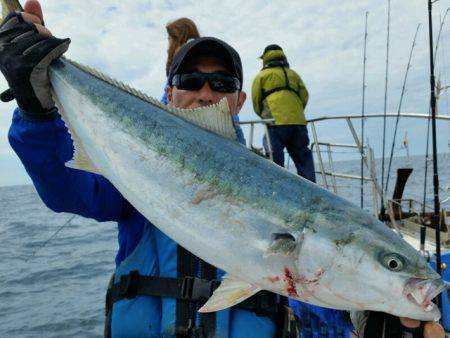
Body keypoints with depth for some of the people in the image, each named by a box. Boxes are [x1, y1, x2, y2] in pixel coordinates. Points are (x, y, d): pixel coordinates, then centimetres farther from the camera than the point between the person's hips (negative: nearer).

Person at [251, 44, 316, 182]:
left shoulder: (262, 76, 13)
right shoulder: (293, 74, 25)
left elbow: (256, 100, 7)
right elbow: (304, 96, 15)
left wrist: (263, 115, 22)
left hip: (276, 121, -4)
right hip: (298, 120, 4)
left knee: (275, 157, -4)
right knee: (302, 155, 10)